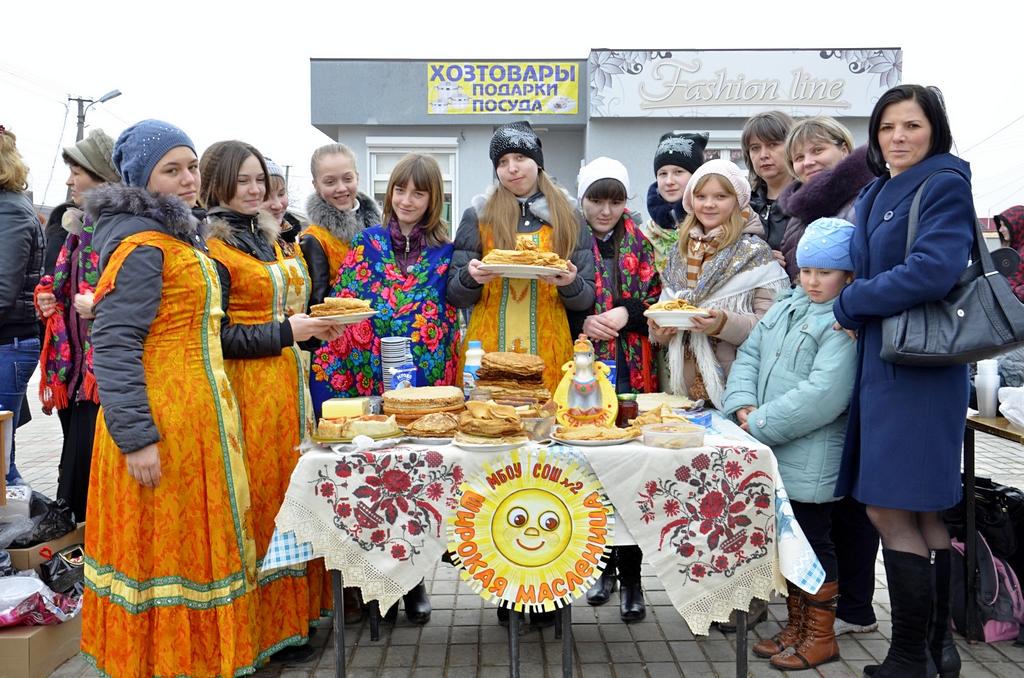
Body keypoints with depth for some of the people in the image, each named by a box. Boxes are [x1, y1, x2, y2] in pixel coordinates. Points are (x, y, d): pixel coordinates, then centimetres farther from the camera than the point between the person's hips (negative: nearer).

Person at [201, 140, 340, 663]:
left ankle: (291, 612, 24)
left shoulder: (265, 238, 18)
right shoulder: (211, 246, -9)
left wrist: (312, 327, 8)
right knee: (257, 499, -2)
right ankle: (264, 631, 11)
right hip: (247, 387, -8)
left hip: (285, 381, 9)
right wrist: (286, 332, -16)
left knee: (289, 491, 12)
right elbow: (215, 336, -15)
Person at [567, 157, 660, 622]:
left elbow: (658, 302, 7)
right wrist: (583, 324, -12)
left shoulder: (641, 244, 10)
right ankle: (603, 565, 24)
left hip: (631, 371, 0)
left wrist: (625, 313, -11)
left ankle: (630, 576, 8)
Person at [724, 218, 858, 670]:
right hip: (773, 455, 8)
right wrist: (743, 405, -7)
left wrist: (762, 424, -20)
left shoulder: (844, 325, -14)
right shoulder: (786, 306, 11)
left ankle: (821, 636, 23)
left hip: (811, 461, -8)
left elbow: (823, 395, -24)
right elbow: (749, 354, 10)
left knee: (813, 540, 5)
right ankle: (797, 626, 34)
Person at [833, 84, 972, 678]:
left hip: (918, 366, -8)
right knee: (920, 511, 14)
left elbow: (932, 272, -21)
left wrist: (850, 305, -12)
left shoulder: (945, 184, -8)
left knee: (891, 510, -5)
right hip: (880, 362, 9)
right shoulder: (875, 195, 17)